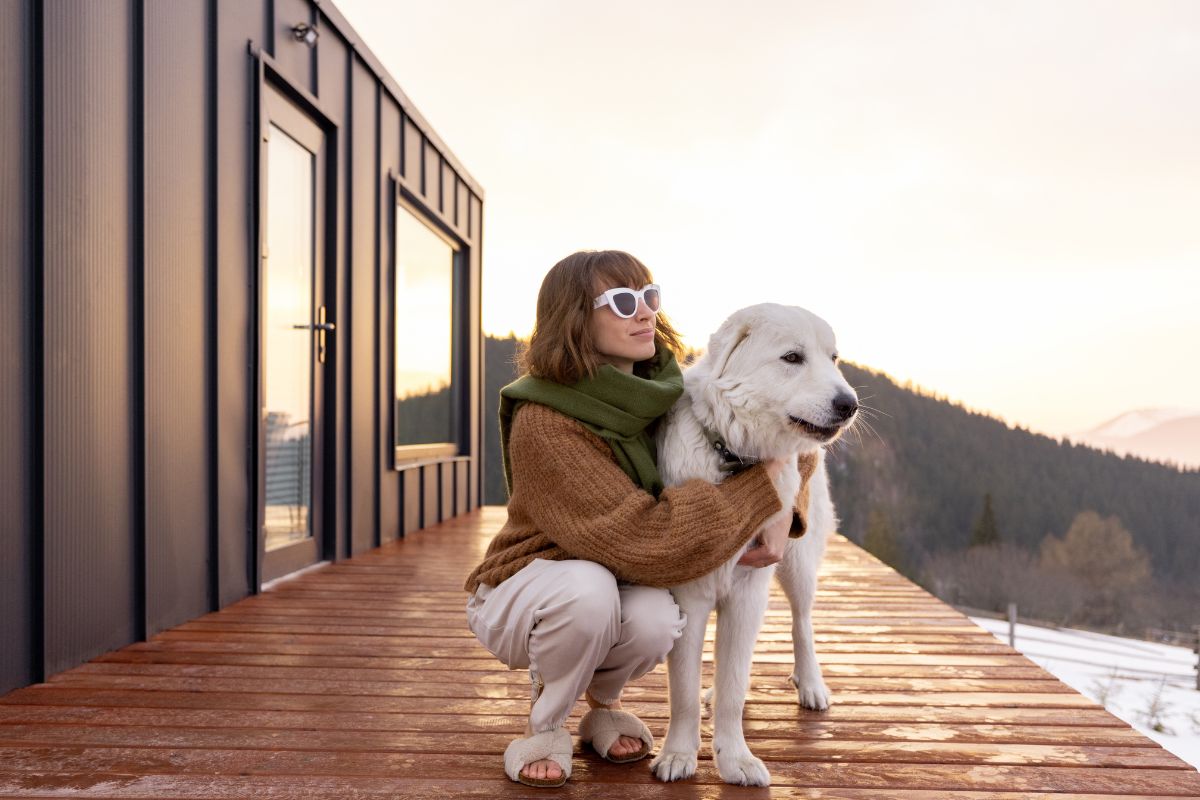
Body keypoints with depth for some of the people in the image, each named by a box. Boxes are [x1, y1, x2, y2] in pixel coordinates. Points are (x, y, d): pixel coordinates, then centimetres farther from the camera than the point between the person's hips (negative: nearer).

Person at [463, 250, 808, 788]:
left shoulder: (662, 393, -9)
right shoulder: (543, 423, -28)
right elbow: (645, 541, -34)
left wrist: (779, 516, -17)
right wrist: (761, 488, -26)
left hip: (618, 591, 4)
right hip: (520, 594, -4)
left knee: (655, 619, -29)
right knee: (589, 588, -36)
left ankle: (602, 703, 7)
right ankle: (543, 724, -5)